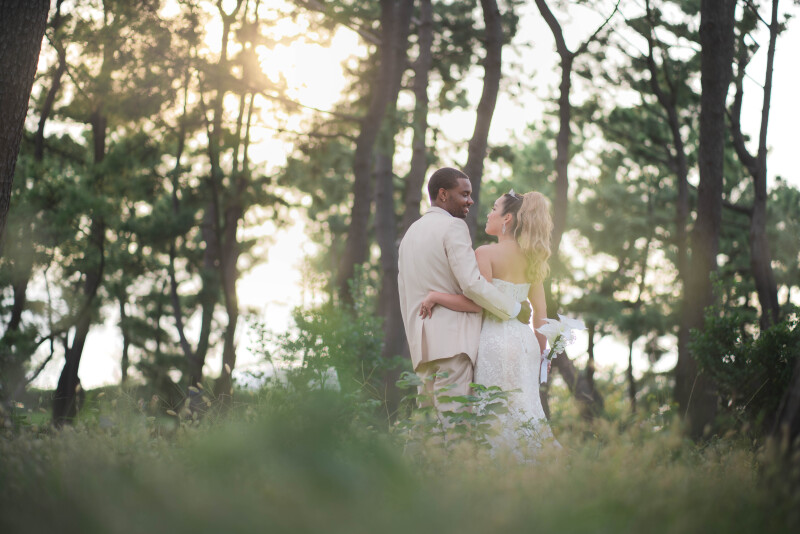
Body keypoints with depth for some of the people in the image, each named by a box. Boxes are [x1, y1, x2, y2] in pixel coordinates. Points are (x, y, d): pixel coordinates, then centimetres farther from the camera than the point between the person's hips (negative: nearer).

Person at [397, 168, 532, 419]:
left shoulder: (411, 232, 21)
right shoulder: (453, 226, -6)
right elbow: (472, 284, -16)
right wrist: (516, 309, -7)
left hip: (421, 343, 9)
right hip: (452, 341, -9)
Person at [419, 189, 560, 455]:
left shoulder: (486, 253, -8)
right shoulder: (531, 258, 12)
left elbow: (477, 302, -16)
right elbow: (540, 312, 14)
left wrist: (435, 296, -7)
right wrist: (541, 352, 22)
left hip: (496, 339, -7)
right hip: (525, 340, 7)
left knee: (500, 412, -4)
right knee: (525, 410, 9)